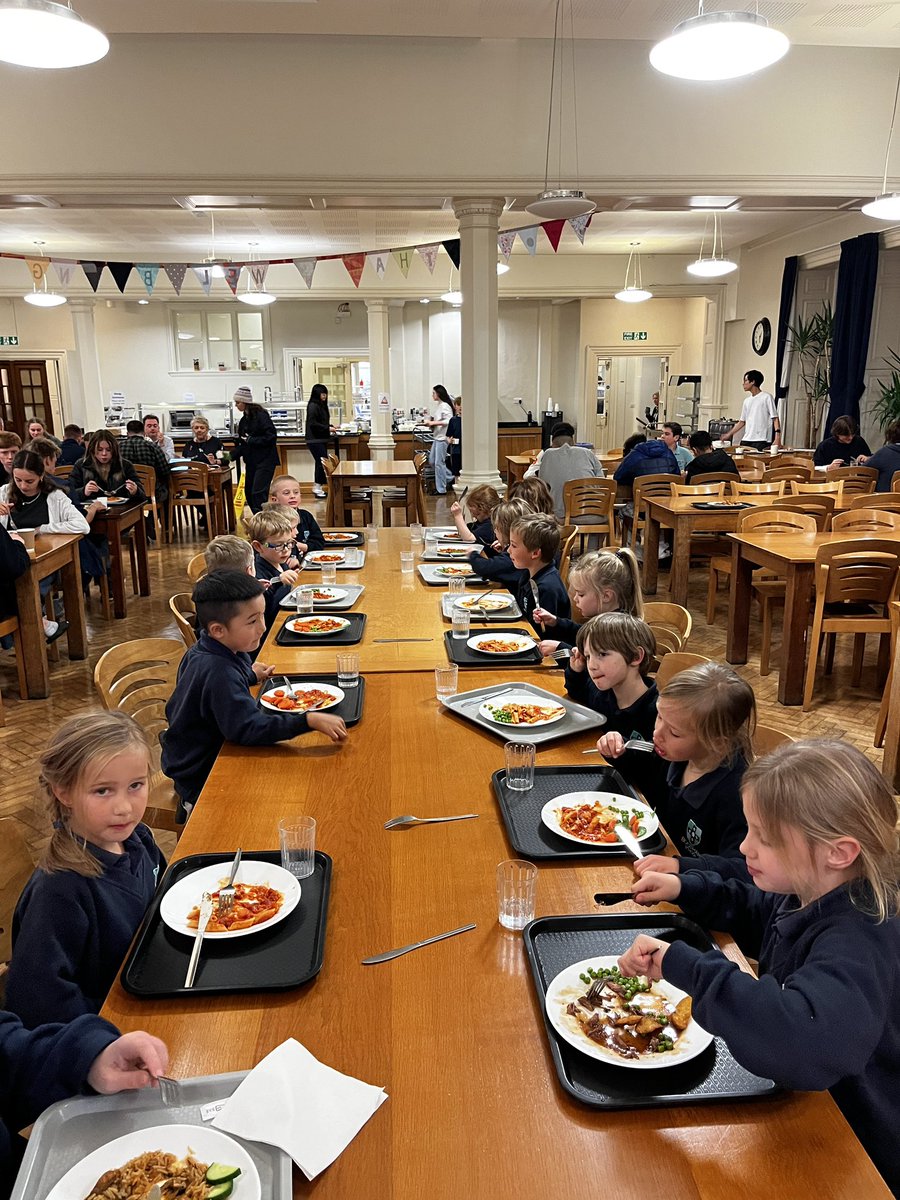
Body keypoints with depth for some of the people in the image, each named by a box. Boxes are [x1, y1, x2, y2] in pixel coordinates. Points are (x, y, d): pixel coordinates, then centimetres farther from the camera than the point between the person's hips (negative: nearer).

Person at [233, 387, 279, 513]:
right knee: (248, 492, 10)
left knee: (258, 493, -13)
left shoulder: (261, 416, -12)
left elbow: (271, 437, -19)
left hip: (265, 460, -9)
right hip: (251, 461, 9)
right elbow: (241, 444, 15)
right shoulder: (244, 420, 12)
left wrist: (251, 440, -15)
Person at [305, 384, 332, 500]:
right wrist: (327, 428, -16)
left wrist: (330, 426, 4)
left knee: (321, 463, 9)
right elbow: (312, 423, -17)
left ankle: (318, 488, 14)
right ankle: (317, 488, -6)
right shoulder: (313, 406, -11)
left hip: (322, 439, 9)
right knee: (322, 462, -12)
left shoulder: (322, 406, 15)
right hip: (315, 440, -9)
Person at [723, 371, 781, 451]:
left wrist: (777, 438, -17)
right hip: (746, 440, 6)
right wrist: (728, 435, 20)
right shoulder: (747, 401, 18)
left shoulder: (766, 397, -1)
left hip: (761, 441, -6)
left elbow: (775, 418, -5)